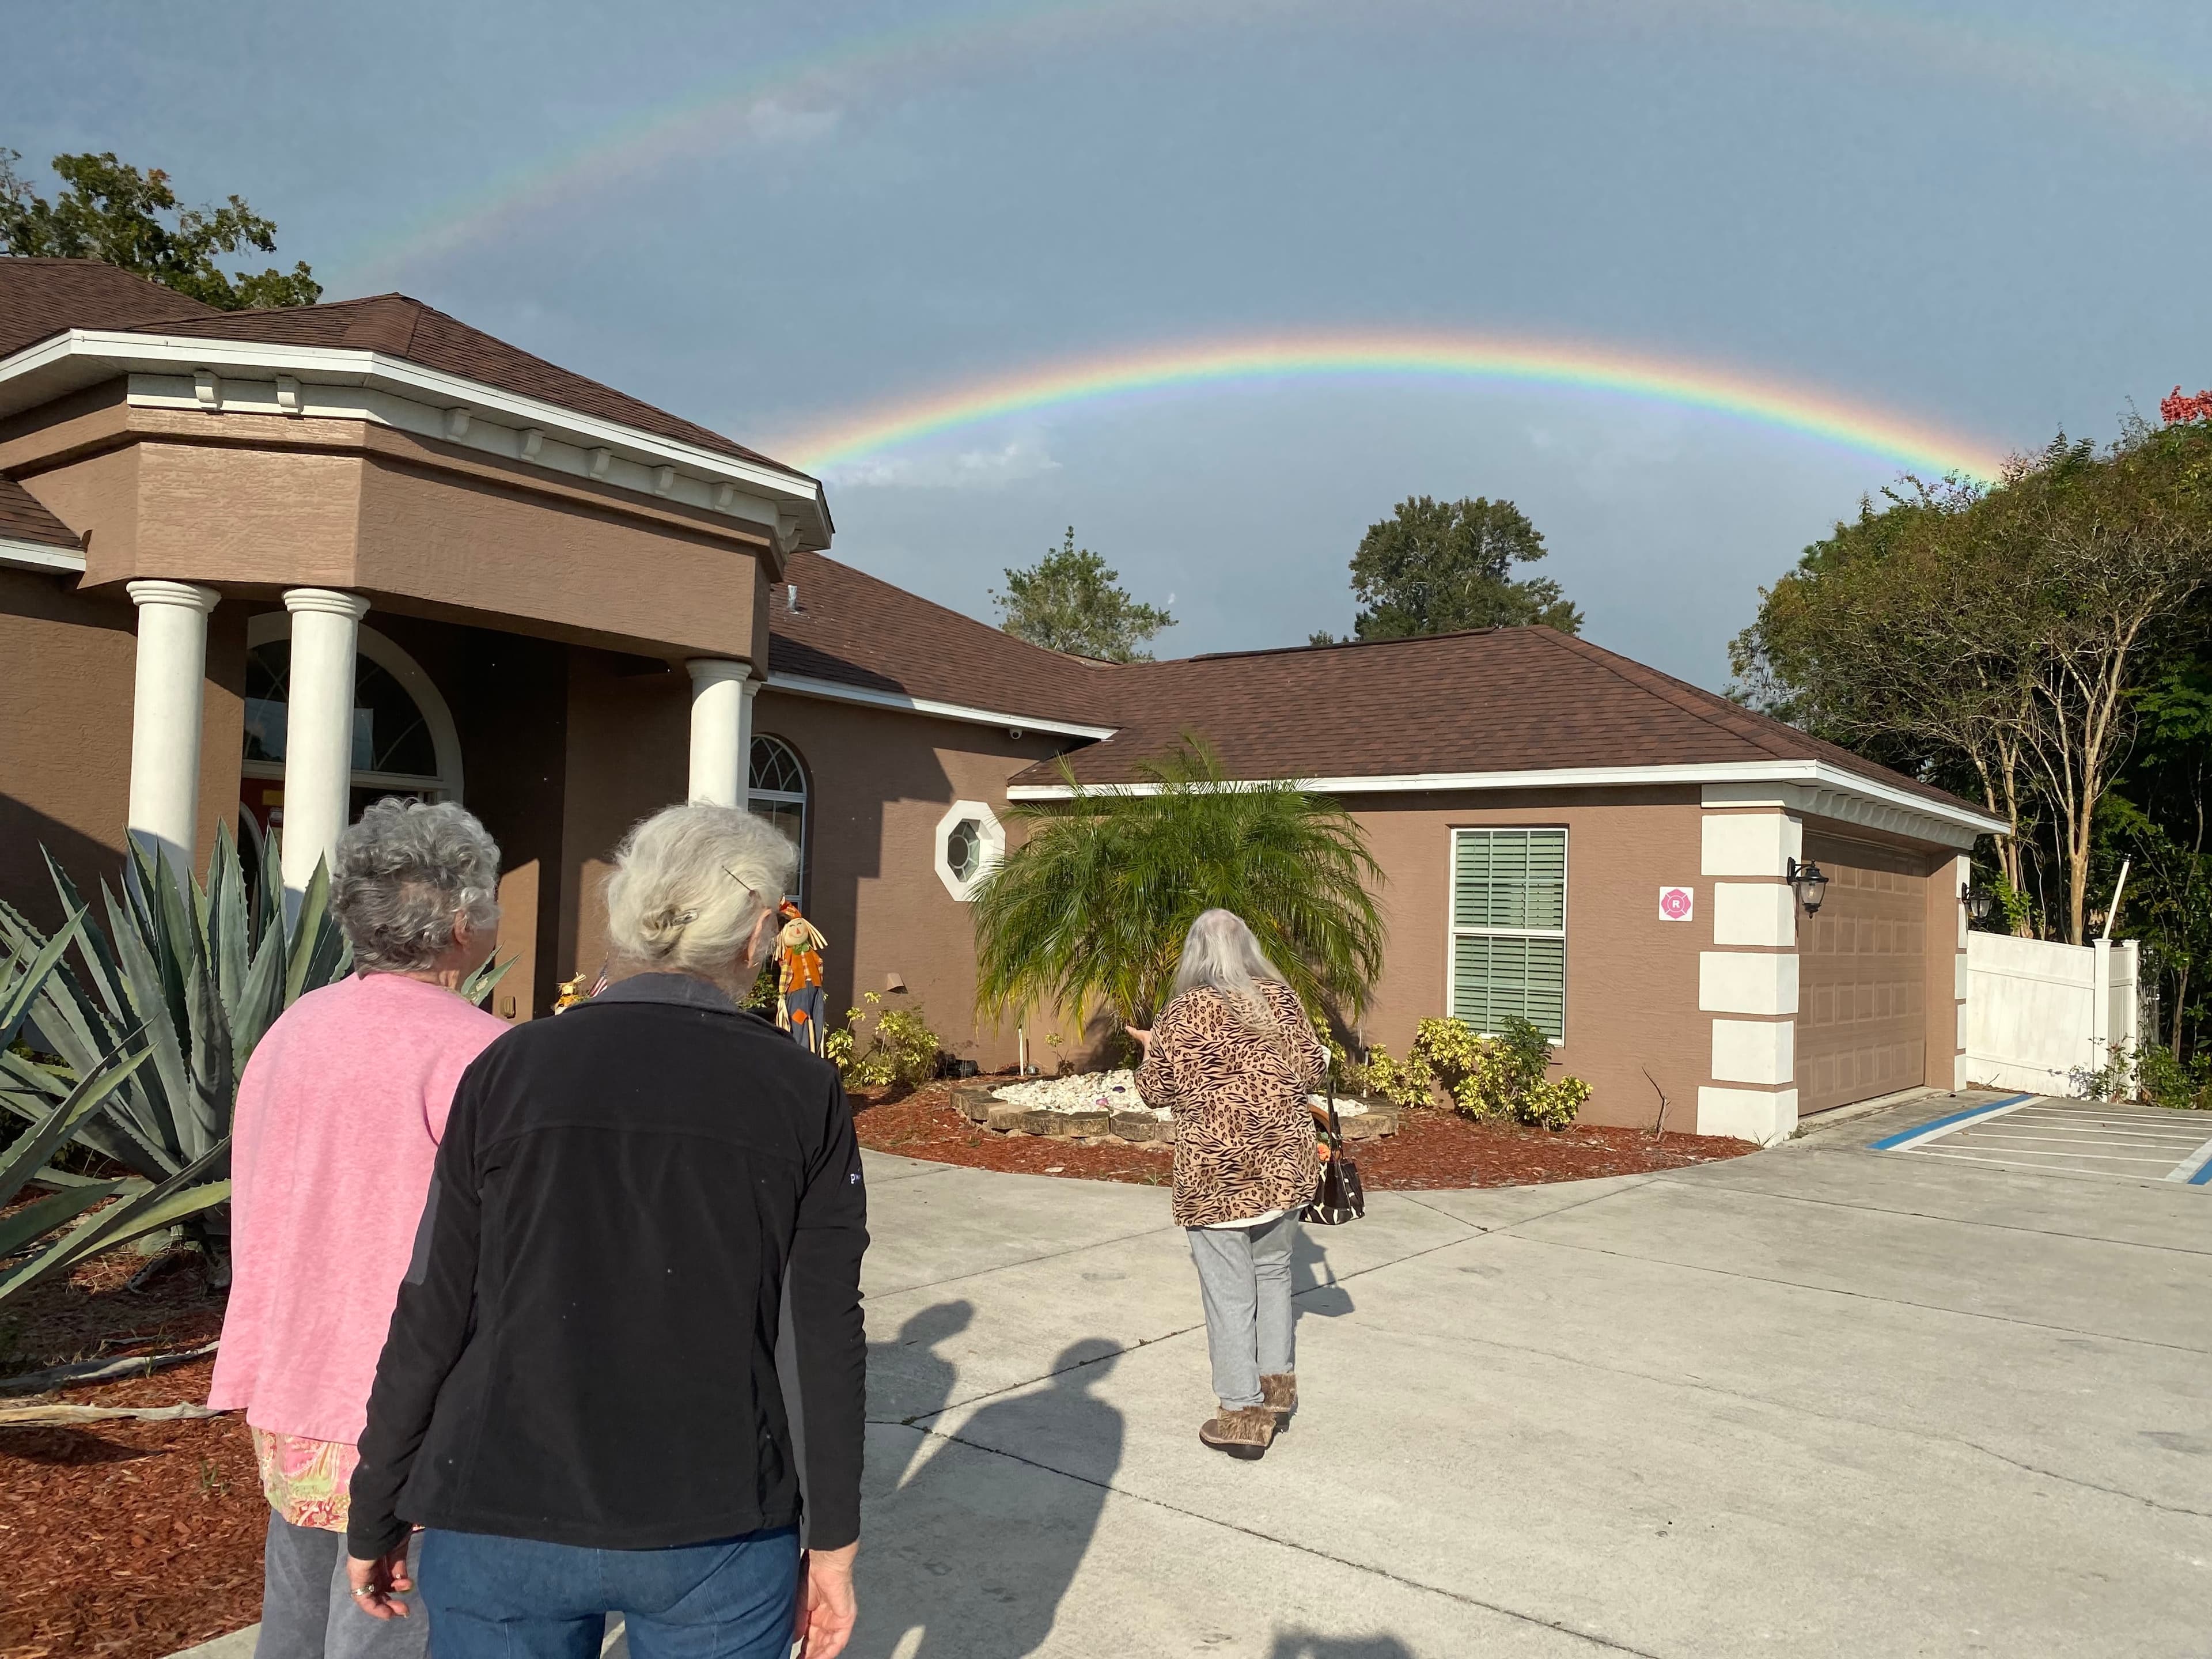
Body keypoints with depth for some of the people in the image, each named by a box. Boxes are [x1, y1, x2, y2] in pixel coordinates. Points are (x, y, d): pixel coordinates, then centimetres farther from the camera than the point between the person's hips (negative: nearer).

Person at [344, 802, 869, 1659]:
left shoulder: (511, 1070, -5)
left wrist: (375, 1520, 10)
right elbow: (821, 1338, -6)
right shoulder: (801, 1092, -7)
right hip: (721, 1533, 0)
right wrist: (834, 1540, 4)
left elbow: (431, 1320, -3)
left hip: (506, 1524, 1)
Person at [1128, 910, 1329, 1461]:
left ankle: (1242, 1414, 11)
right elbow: (1313, 1070, 4)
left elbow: (1156, 1092, -3)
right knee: (1273, 1271, 22)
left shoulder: (1182, 1013, -9)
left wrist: (1150, 1049, 16)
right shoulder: (1281, 999, 0)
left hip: (1216, 1174, -4)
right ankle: (1277, 1385, 31)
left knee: (1229, 1290, 4)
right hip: (1284, 1164, 4)